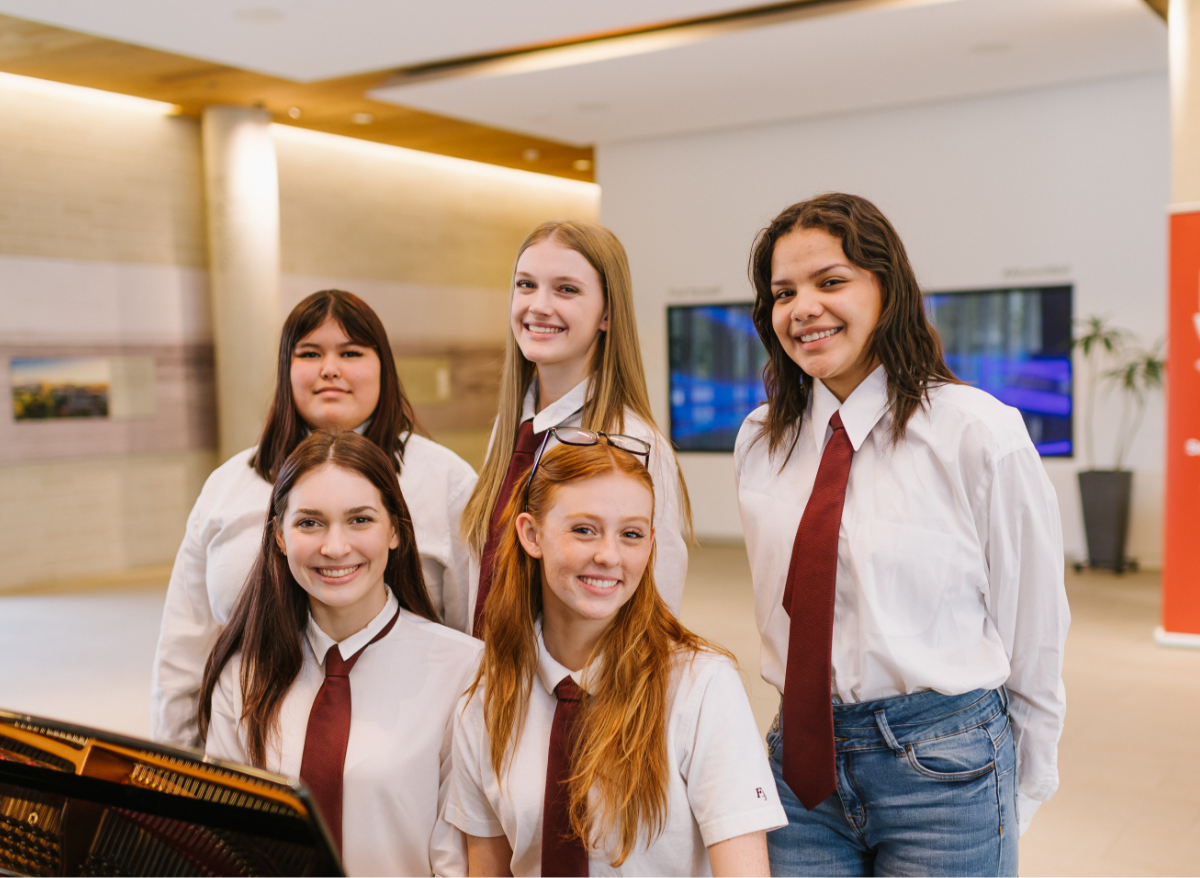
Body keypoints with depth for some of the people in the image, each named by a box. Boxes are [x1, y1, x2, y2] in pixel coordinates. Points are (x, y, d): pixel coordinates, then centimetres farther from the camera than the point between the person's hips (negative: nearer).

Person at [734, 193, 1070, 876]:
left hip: (941, 768, -3)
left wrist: (1013, 798, 4)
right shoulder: (759, 443, 2)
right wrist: (806, 727, 12)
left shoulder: (980, 433, -11)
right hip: (805, 763, 4)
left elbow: (1035, 638, -4)